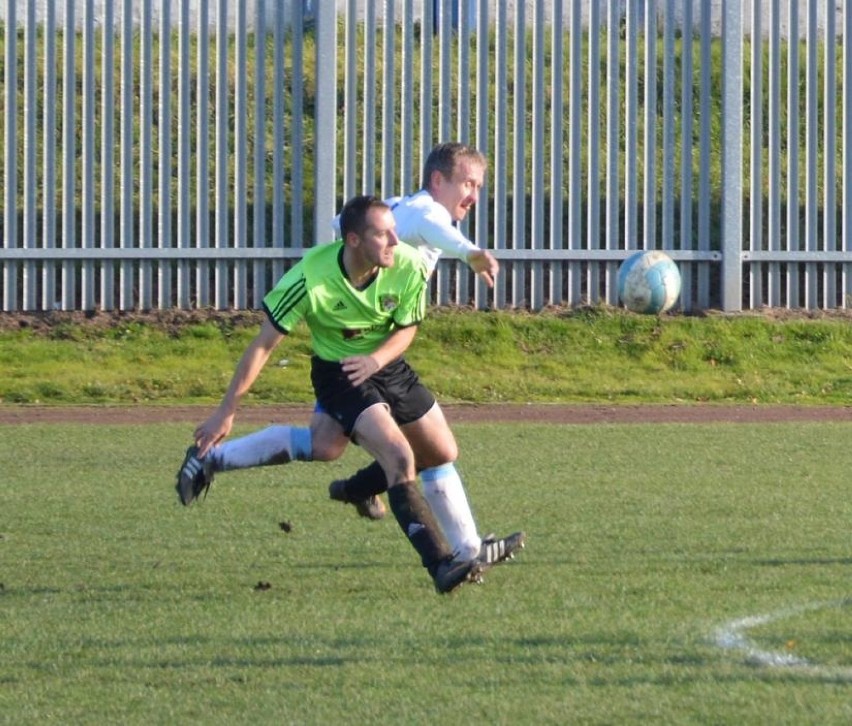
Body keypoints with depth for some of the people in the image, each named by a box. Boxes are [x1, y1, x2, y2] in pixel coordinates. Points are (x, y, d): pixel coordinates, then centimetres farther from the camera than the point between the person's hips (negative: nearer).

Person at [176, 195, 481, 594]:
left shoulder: (408, 267, -20)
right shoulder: (311, 277, -30)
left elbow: (406, 328, -3)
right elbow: (263, 344, -21)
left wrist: (376, 358, -26)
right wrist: (227, 410, -17)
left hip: (387, 365, 6)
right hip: (337, 374, -6)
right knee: (400, 458, -24)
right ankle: (441, 564, -25)